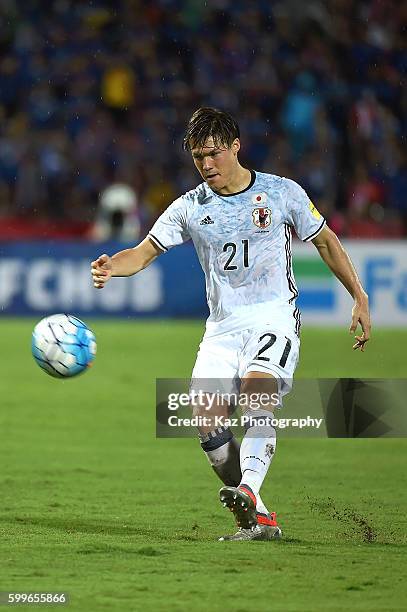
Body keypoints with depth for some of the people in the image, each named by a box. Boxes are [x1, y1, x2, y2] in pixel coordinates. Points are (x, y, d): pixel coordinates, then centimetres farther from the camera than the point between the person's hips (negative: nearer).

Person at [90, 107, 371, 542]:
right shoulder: (189, 208, 6)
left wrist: (360, 299, 10)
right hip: (223, 324, 3)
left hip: (274, 315, -3)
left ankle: (248, 491, -48)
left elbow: (326, 242, 12)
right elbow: (144, 252, 4)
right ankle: (258, 520, -3)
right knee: (206, 419, -14)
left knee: (256, 393, -30)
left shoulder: (282, 193, 2)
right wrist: (112, 267, -19)